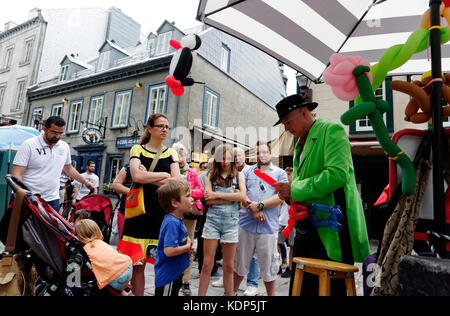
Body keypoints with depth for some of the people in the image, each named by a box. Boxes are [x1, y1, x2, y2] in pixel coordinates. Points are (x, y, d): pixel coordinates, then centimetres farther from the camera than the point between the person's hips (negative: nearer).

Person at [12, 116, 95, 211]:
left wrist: (85, 182, 25)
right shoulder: (29, 145, -6)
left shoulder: (64, 147, 9)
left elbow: (69, 169, 25)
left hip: (52, 200, 4)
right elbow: (17, 174, -10)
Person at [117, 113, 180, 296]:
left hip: (164, 211, 2)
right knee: (137, 263, 3)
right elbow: (137, 176, -13)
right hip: (141, 211, -1)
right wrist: (164, 175, -5)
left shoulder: (171, 154, 12)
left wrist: (148, 178, -8)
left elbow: (176, 182, -3)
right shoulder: (137, 150, 6)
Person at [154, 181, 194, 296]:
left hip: (176, 273, 10)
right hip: (167, 277, -9)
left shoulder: (178, 220, 4)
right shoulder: (172, 223, -26)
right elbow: (169, 251, -34)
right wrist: (187, 247, -18)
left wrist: (188, 242, 2)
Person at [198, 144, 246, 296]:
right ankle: (201, 294, 14)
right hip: (212, 219, 0)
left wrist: (217, 195, -11)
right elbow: (208, 200, -5)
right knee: (207, 265, 3)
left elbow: (242, 195, -10)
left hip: (231, 221, 0)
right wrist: (231, 197, -9)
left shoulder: (239, 176, 7)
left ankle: (229, 294, 25)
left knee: (228, 266, 10)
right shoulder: (211, 175, 7)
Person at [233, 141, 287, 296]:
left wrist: (260, 205, -13)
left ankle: (271, 294, 28)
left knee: (268, 265, 9)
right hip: (246, 223, 2)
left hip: (268, 226, -1)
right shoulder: (248, 171, 11)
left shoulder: (280, 173, 6)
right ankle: (233, 290, 33)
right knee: (240, 261, 14)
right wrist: (252, 209, -12)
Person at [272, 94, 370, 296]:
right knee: (300, 287, 13)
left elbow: (338, 174, -20)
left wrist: (294, 190, -17)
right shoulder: (300, 142, 19)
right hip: (306, 228, 8)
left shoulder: (332, 130, -6)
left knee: (331, 288, 1)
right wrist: (289, 194, 1)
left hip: (332, 229, -8)